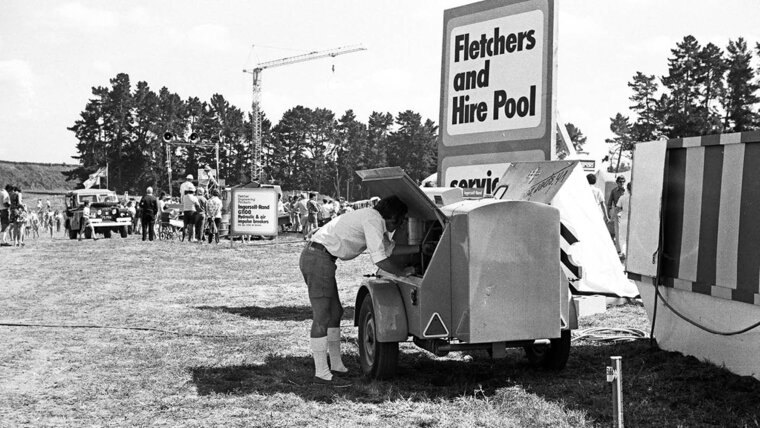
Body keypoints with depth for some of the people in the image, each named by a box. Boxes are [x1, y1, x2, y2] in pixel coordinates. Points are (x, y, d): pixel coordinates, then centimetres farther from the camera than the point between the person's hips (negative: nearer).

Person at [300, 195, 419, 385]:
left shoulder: (374, 219, 17)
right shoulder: (373, 220, -13)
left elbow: (389, 248, 28)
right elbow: (379, 260, -16)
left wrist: (420, 248, 27)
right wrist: (403, 272, -2)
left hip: (312, 256, 11)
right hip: (319, 258, -11)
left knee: (335, 312, 16)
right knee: (322, 316, -9)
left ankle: (336, 364, 24)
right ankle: (321, 373, -7)